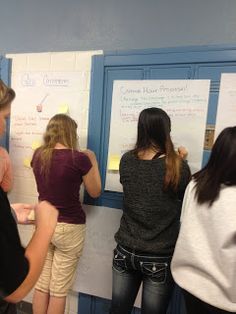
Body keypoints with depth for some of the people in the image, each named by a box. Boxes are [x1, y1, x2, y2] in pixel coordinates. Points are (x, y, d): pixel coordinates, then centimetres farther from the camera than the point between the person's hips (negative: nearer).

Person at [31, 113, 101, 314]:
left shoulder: (38, 155, -2)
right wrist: (93, 162, 4)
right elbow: (95, 192, -5)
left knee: (41, 284, 19)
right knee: (59, 290, 13)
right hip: (69, 228, -5)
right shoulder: (79, 158, -17)